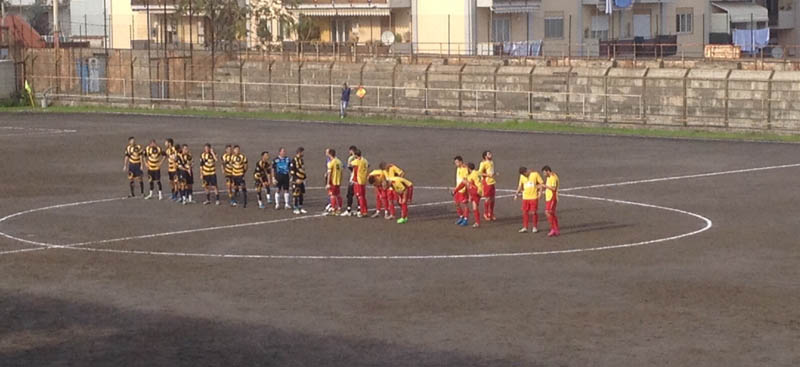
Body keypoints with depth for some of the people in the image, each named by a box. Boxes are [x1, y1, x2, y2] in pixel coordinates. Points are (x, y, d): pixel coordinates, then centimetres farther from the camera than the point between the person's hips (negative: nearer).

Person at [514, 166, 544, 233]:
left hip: (534, 197, -4)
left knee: (534, 212, 0)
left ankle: (535, 227, 13)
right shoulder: (522, 176, 6)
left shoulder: (535, 174, -7)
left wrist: (540, 191, -15)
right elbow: (520, 186, 15)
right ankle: (525, 227, 10)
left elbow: (542, 183, -5)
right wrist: (517, 193, 5)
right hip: (525, 197, 4)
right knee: (525, 212, 3)